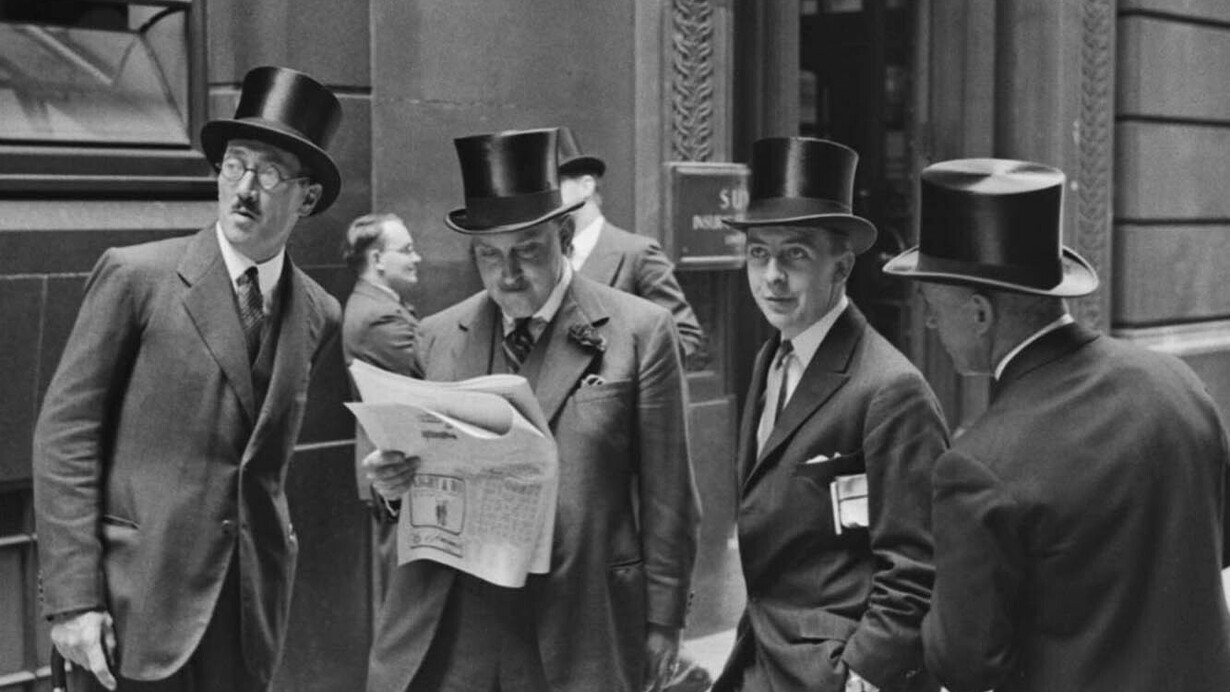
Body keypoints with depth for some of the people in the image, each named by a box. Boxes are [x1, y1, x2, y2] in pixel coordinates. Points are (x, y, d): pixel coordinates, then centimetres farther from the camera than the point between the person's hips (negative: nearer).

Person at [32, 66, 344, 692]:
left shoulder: (318, 315, 6)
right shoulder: (134, 276, -6)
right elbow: (65, 434, -8)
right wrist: (73, 597, -14)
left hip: (253, 604, 4)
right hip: (139, 596, -4)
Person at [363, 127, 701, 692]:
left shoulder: (639, 333, -3)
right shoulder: (437, 337, 8)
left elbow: (666, 500, -1)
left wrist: (661, 623, 0)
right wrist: (391, 480, -7)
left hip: (578, 633, -3)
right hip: (442, 630, 3)